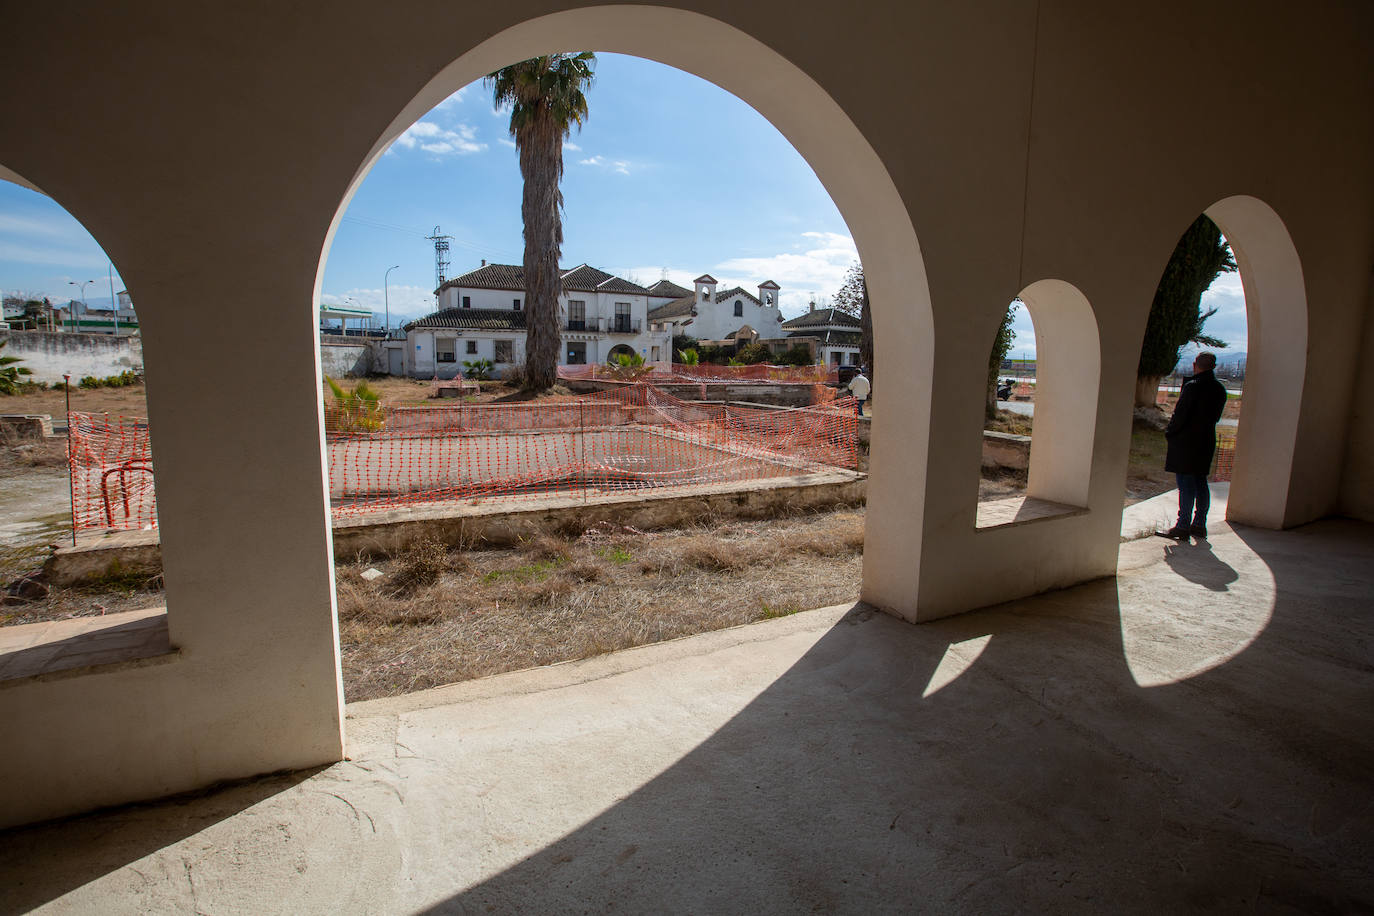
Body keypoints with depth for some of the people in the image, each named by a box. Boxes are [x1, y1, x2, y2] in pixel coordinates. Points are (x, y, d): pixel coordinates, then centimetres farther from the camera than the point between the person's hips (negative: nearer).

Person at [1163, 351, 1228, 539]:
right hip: (1206, 441, 7)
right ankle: (1199, 524, 20)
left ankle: (1183, 526, -2)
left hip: (1185, 442, -7)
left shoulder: (1192, 386, -15)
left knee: (1186, 485, -4)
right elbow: (1215, 416, 13)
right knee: (1200, 483, 14)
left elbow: (1180, 414, -16)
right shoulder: (1220, 389, 8)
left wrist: (1169, 432, -2)